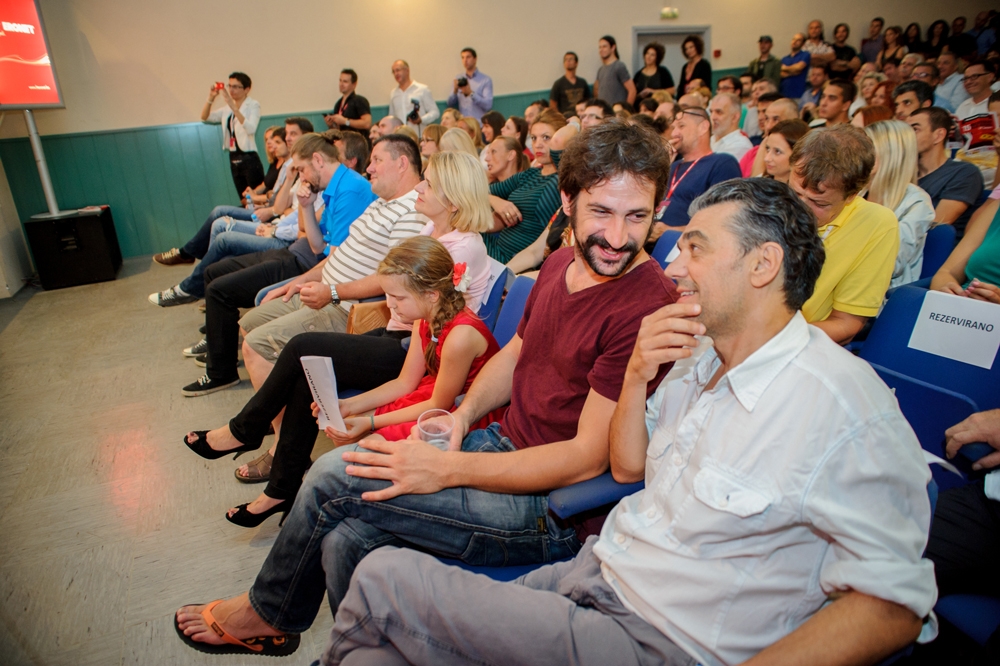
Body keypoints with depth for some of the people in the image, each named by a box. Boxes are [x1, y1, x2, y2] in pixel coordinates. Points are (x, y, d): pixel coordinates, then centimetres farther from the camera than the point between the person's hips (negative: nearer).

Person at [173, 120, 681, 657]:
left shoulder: (646, 306, -22)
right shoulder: (562, 263, 4)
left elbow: (589, 456, -22)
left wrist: (446, 469, -21)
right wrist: (462, 415, -1)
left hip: (552, 508, -7)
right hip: (501, 444, 7)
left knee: (334, 476, -11)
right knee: (347, 543, -9)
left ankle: (268, 615, 20)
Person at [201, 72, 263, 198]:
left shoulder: (253, 105, -3)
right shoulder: (227, 108, 16)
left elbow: (251, 129, -19)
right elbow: (205, 117, 13)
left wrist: (233, 107, -26)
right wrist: (211, 99, -1)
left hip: (249, 159, -7)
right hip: (234, 160, 7)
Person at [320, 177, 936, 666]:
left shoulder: (846, 408, -18)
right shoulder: (702, 356, 7)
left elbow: (895, 604, -16)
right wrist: (636, 376, -5)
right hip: (590, 574, 7)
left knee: (383, 579, -8)